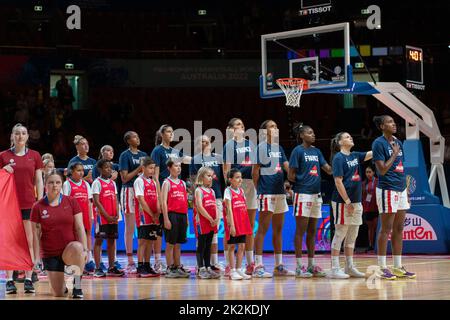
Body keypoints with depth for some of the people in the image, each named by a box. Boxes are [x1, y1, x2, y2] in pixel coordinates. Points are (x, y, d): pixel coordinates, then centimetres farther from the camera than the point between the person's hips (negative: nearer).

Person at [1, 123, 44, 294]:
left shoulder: (34, 156, 7)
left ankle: (29, 279, 2)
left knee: (30, 242, -2)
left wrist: (40, 202, 0)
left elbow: (39, 181, 8)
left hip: (29, 203, 0)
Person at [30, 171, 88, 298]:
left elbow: (80, 228, -3)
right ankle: (63, 285, 36)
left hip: (70, 250, -1)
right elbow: (35, 234, 2)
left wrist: (84, 249, -14)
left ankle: (77, 285, -21)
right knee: (58, 294, -4)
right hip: (50, 253, 1)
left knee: (77, 247, -39)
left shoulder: (71, 202, -1)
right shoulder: (38, 207, -3)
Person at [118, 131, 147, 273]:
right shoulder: (125, 155, -3)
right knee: (130, 228, -3)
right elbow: (124, 178, -8)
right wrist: (139, 169, -12)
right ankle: (130, 262, -1)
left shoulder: (143, 155, 15)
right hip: (129, 191, -6)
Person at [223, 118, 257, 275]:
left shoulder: (250, 143, 17)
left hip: (251, 185, 6)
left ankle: (250, 262, 14)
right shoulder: (229, 145, 0)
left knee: (250, 226, 9)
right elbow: (226, 168, -6)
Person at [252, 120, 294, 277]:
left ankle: (278, 266, 17)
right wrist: (257, 189, -9)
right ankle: (258, 266, -6)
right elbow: (255, 171, -8)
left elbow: (288, 167, 12)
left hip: (280, 192, 8)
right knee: (263, 229, -7)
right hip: (266, 193, -8)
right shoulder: (261, 147, -7)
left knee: (278, 230, 11)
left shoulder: (279, 148, 15)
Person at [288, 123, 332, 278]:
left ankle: (311, 265, 15)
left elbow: (329, 170, 7)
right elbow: (291, 175, -8)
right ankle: (299, 266, -1)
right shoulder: (298, 151, -6)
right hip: (302, 194, -7)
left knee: (312, 231, 10)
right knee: (301, 230, -4)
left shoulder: (316, 151, 13)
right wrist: (303, 181, 1)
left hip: (316, 194, 7)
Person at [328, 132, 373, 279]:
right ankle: (334, 269, -2)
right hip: (342, 202, -8)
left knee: (352, 236, 11)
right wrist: (347, 202, -17)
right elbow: (338, 181, -14)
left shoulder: (355, 156, 14)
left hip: (356, 201, 8)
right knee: (340, 234, -5)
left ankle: (350, 267, 18)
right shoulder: (338, 158, -9)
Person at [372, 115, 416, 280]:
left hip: (401, 190, 8)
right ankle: (382, 268, 1)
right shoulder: (378, 143, -10)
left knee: (399, 229, 9)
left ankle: (398, 267, 15)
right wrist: (394, 154, -11)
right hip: (387, 190, -8)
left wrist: (406, 190, 16)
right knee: (386, 229, -4)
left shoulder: (398, 142, 14)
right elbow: (382, 170, -16)